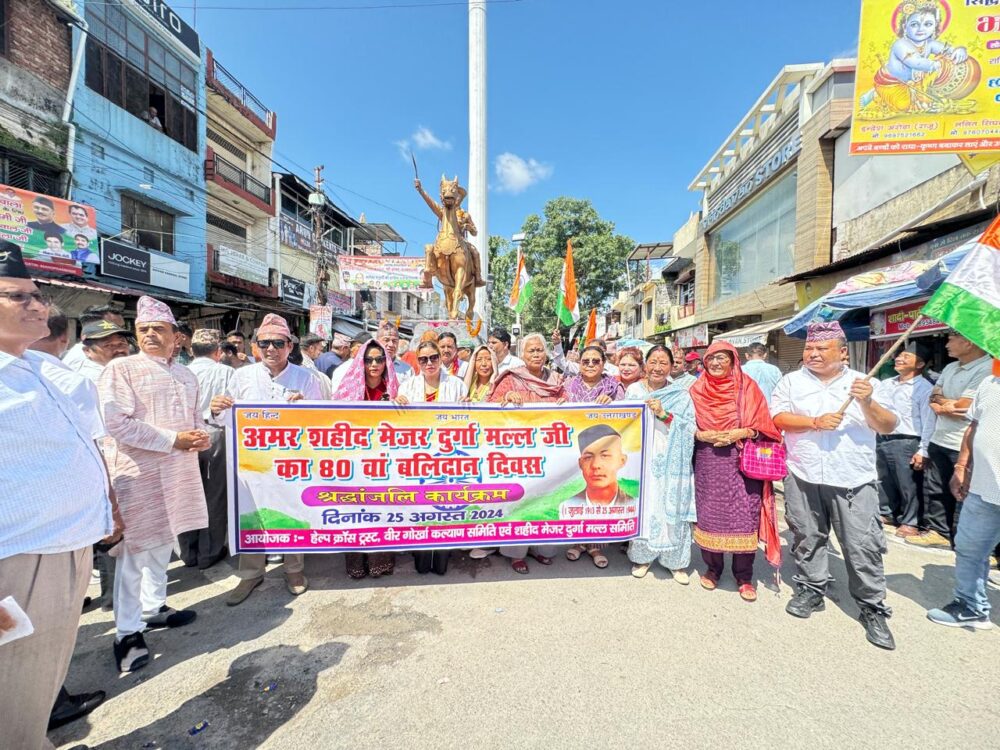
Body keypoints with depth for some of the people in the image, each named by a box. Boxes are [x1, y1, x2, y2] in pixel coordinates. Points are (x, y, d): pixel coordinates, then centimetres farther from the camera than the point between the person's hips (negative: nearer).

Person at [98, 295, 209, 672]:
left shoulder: (186, 375, 13)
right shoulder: (120, 369, -7)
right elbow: (118, 424, -16)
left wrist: (200, 435, -5)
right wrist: (174, 440, -18)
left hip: (179, 471, 6)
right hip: (138, 472, -6)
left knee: (163, 544, 16)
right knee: (134, 550, -1)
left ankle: (153, 608, 32)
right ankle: (127, 632, 12)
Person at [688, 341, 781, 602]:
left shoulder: (747, 386, 2)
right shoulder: (697, 390, 6)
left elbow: (763, 424, 0)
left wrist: (741, 433, -16)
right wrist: (703, 435, -12)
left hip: (743, 461, -1)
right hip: (708, 462, 1)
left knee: (744, 517, 0)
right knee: (710, 514, 6)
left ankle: (744, 576, 17)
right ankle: (712, 568, 24)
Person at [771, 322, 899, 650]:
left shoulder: (862, 382, 5)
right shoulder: (791, 381, 5)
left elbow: (888, 427, 1)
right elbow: (777, 418, -4)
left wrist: (867, 403, -17)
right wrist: (815, 422, -16)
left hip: (854, 481, 0)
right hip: (804, 478, 1)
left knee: (863, 545, 4)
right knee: (807, 538, 12)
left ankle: (873, 608, 20)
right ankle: (812, 589, 30)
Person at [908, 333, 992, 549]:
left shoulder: (986, 369, -15)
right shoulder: (950, 368, 10)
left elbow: (962, 408, -19)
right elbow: (933, 398, 10)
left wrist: (941, 400, -2)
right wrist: (943, 406, -11)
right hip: (939, 440, 7)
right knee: (934, 490, 13)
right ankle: (937, 531, 26)